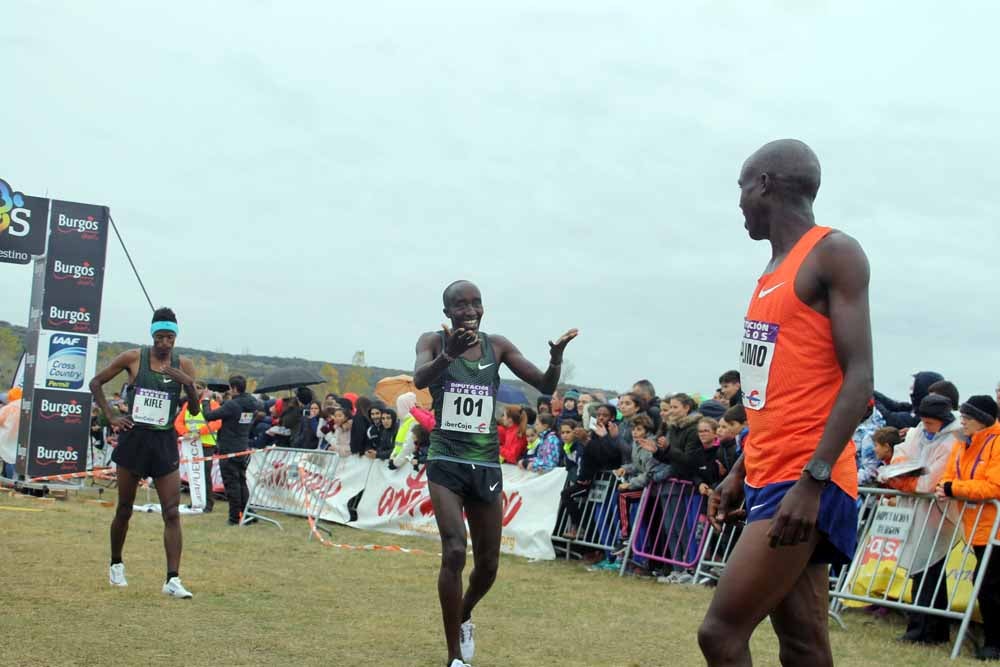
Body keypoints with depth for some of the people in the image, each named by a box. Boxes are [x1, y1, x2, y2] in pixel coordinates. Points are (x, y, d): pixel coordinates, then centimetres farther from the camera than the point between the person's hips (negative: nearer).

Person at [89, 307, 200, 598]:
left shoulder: (183, 365, 2)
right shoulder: (133, 358, -4)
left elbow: (195, 409, 1)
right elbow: (96, 382, 6)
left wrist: (189, 384, -17)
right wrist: (111, 415, -4)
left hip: (165, 443, 1)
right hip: (134, 438, -1)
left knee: (172, 512, -9)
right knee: (124, 509, 11)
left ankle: (173, 580, -11)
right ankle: (116, 564, 34)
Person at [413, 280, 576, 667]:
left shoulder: (497, 346, 4)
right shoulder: (434, 342, -4)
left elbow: (546, 387, -1)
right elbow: (419, 379, -25)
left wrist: (556, 359, -23)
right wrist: (449, 354, -46)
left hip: (486, 464, 4)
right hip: (446, 462, -4)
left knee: (488, 564, 10)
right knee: (454, 552, -20)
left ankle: (464, 617, 43)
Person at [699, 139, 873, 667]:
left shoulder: (833, 254, -10)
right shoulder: (774, 272, 18)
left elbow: (858, 379, -17)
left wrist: (813, 479, -24)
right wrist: (740, 472, 23)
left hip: (805, 482, -9)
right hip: (771, 477, 9)